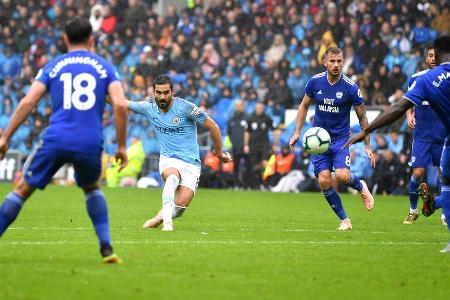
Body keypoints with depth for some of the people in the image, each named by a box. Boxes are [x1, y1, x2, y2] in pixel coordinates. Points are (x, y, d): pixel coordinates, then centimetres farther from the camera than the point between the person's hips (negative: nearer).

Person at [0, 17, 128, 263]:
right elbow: (120, 106, -1)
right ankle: (106, 248, 15)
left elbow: (27, 102, 2)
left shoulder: (52, 67, 12)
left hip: (56, 139, -1)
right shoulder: (105, 67, 12)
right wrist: (121, 146, 4)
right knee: (91, 188, 28)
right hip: (91, 143, 1)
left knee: (22, 189, 13)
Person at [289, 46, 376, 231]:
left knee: (342, 176, -24)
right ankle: (344, 220, 4)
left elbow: (362, 118, -3)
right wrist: (297, 132, 7)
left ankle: (361, 187, 13)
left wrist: (368, 147, -3)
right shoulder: (315, 82, -4)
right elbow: (304, 106, 13)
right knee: (324, 180, -11)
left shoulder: (350, 87, -12)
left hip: (340, 138, -3)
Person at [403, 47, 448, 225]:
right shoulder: (416, 79, 3)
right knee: (418, 173, -8)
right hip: (422, 135, 0)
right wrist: (409, 115, -4)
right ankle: (413, 211, 10)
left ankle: (445, 214, 16)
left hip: (443, 136, 0)